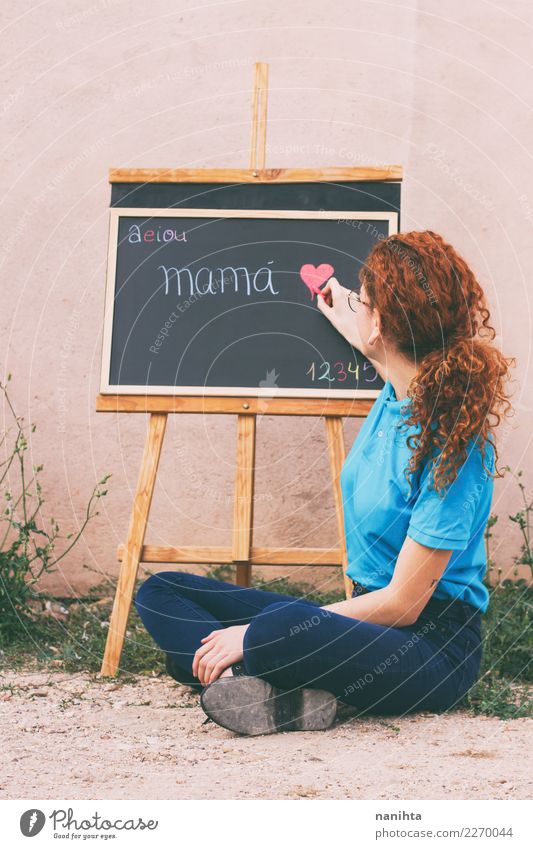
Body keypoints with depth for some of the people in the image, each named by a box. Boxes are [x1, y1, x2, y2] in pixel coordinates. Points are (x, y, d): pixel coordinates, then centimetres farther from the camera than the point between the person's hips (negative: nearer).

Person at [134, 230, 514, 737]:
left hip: (431, 644, -10)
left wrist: (256, 634, -22)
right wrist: (344, 322, 45)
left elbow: (403, 603, -21)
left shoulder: (452, 442, -22)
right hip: (369, 612, 10)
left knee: (285, 628, -43)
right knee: (160, 593, 0)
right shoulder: (397, 391, 2)